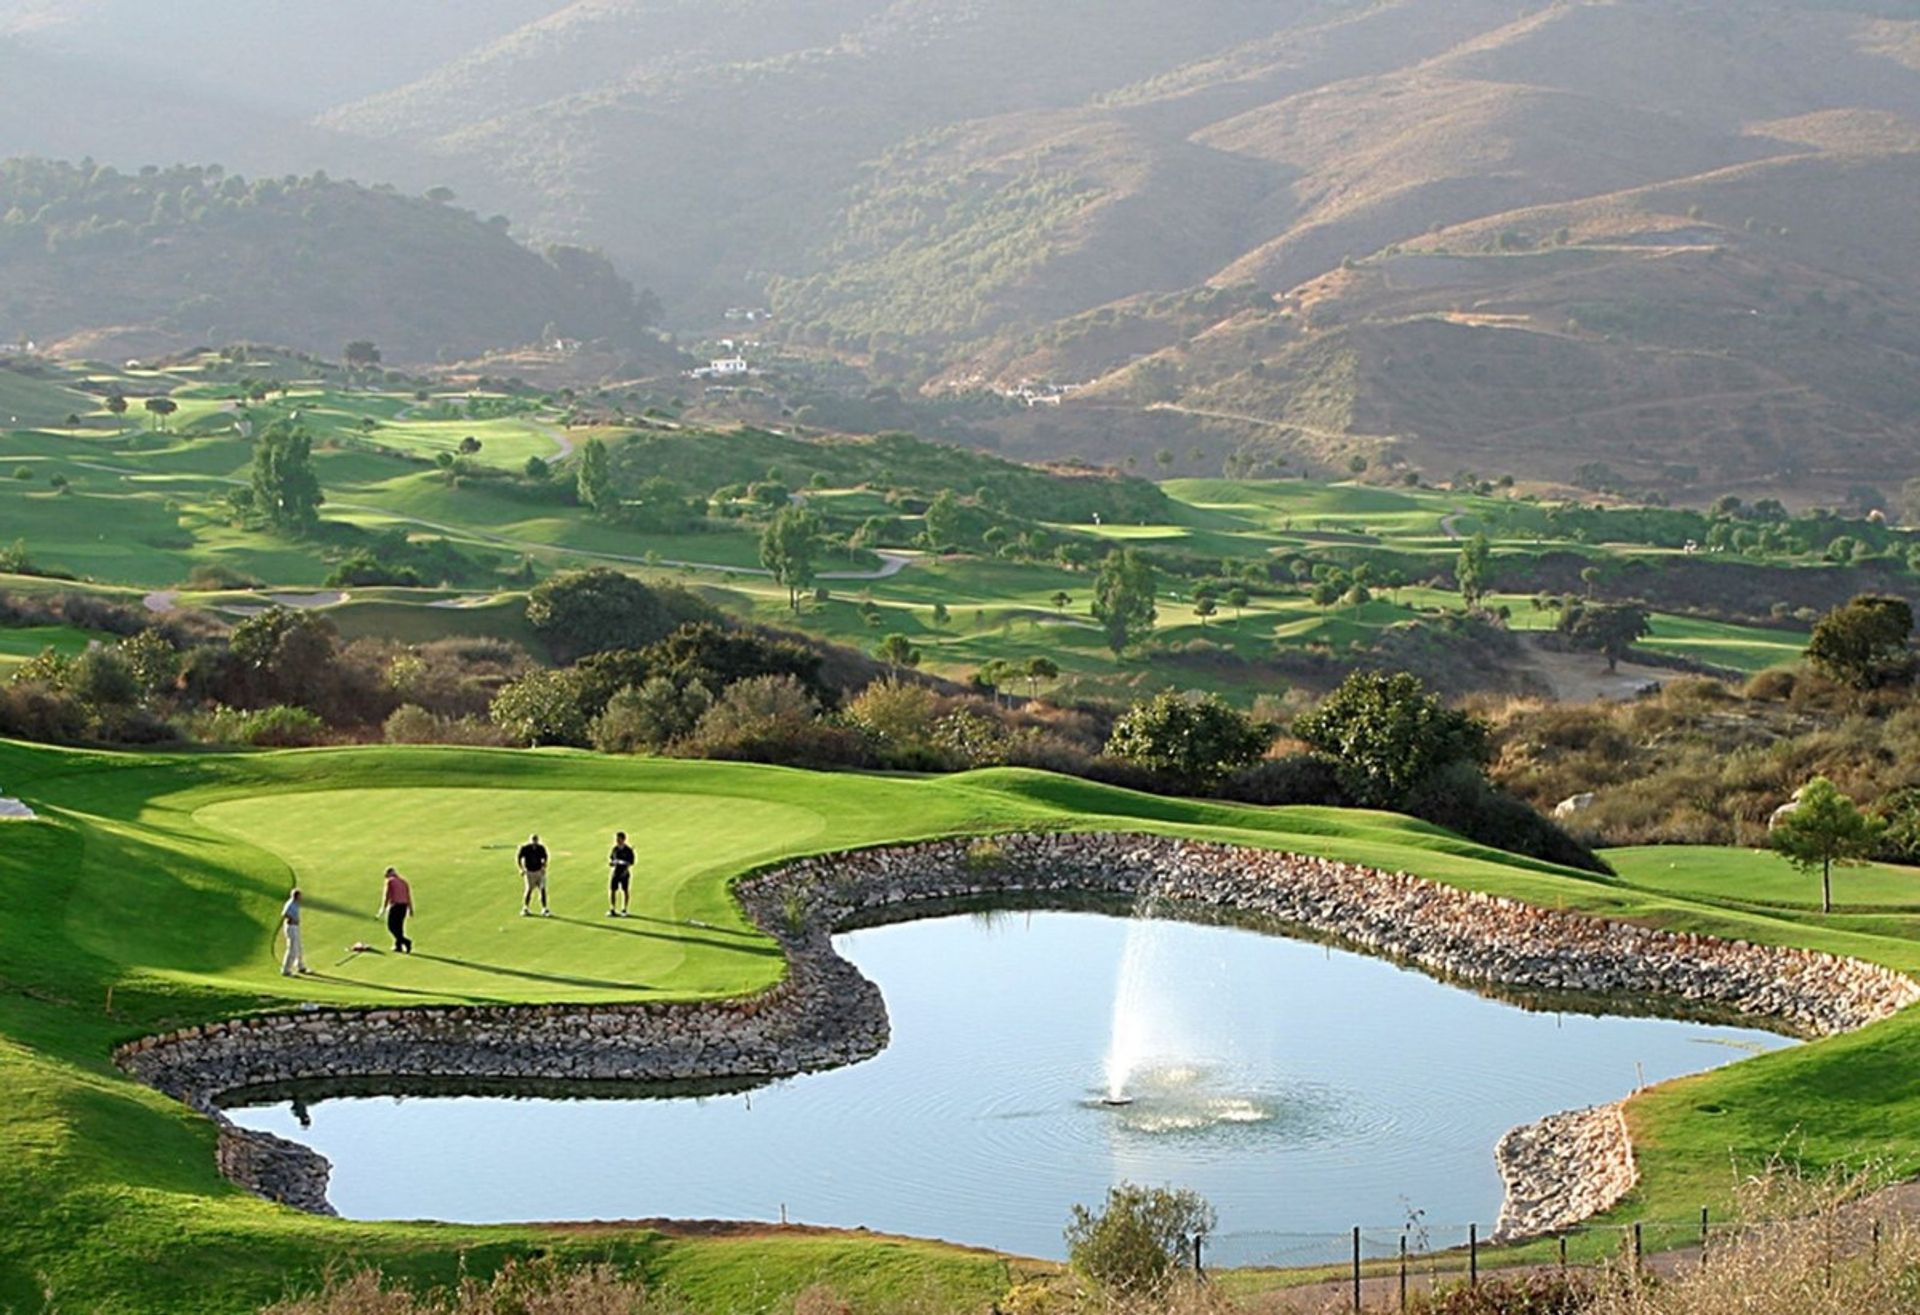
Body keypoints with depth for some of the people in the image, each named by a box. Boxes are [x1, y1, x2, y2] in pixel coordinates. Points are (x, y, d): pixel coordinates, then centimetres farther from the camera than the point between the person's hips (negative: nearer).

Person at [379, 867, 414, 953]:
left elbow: (387, 895, -7)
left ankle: (406, 941, -18)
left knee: (392, 926, -3)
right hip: (404, 905, 7)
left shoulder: (390, 881, -3)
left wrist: (384, 907, -3)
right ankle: (398, 946, 16)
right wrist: (410, 908, 15)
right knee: (399, 926, 15)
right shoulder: (403, 880, 15)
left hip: (395, 905, -7)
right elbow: (408, 895, 13)